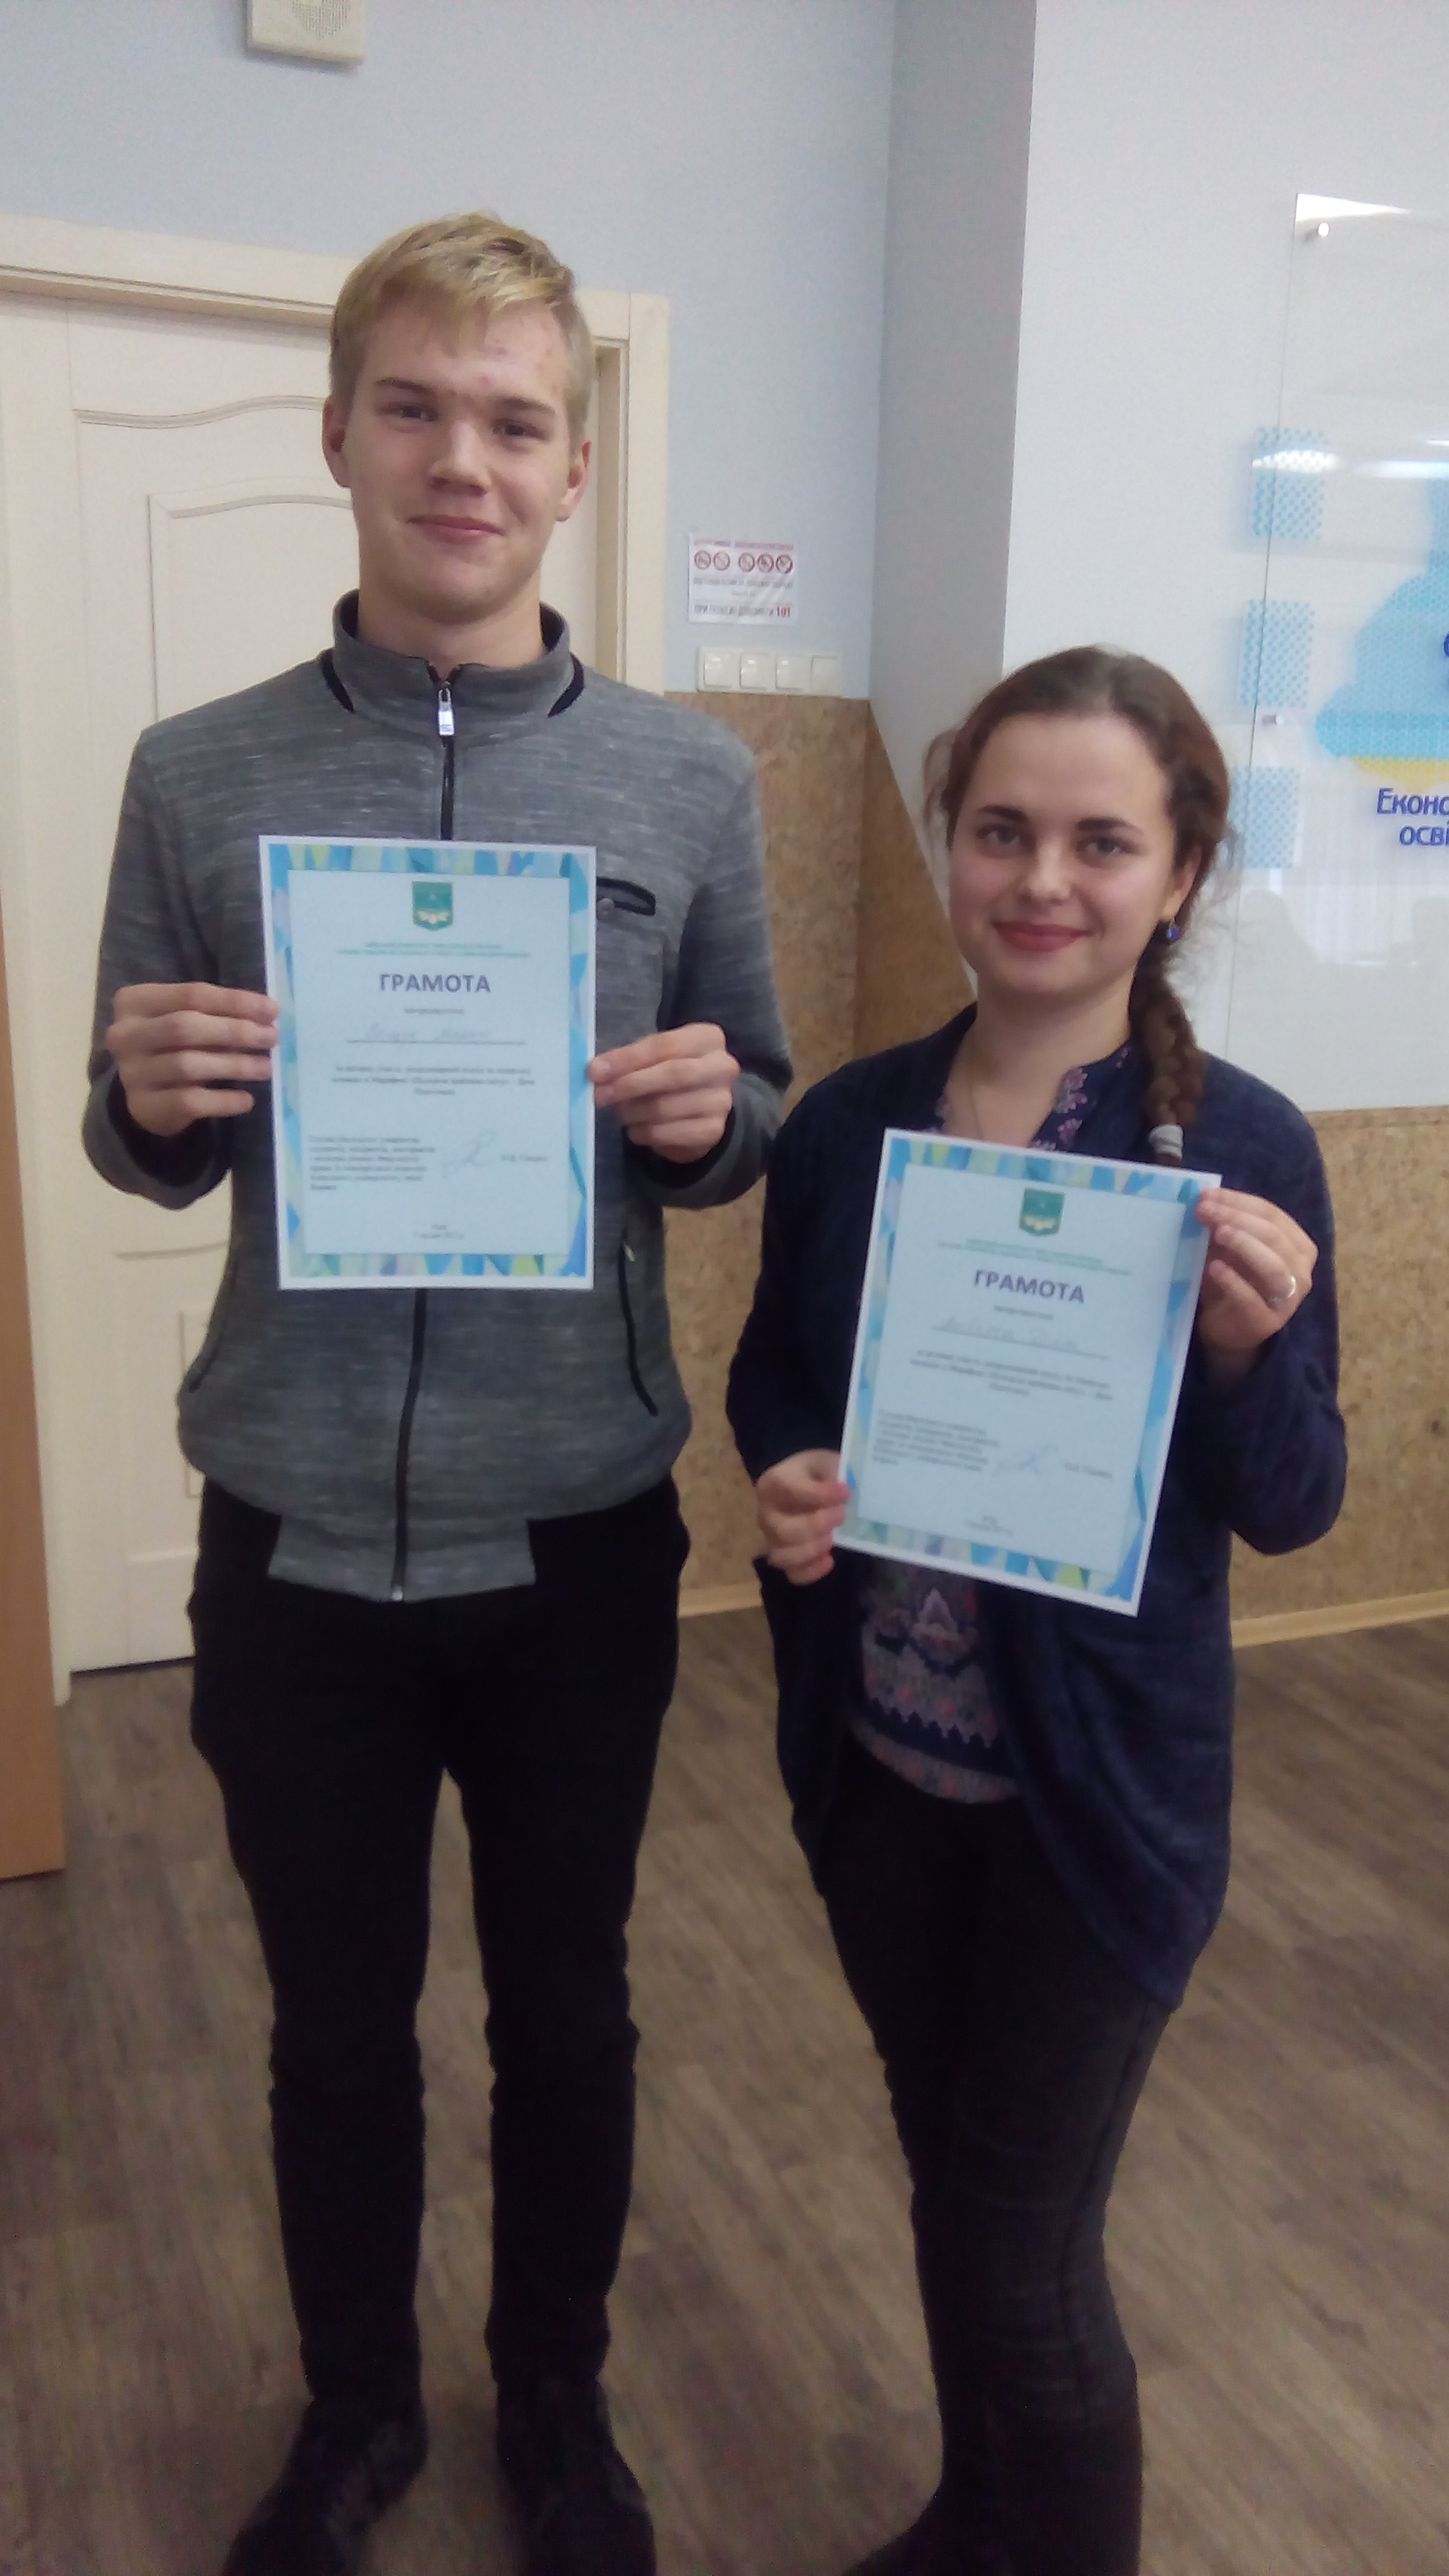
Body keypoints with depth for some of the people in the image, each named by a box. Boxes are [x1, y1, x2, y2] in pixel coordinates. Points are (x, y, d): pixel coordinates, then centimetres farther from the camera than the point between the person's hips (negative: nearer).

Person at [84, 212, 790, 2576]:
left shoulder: (691, 780, -1)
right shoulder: (199, 778, -1)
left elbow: (758, 1132, 6)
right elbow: (143, 1159, 5)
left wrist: (701, 1117, -17)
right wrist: (155, 1105, -18)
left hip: (579, 1535, 0)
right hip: (298, 1537, 0)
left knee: (566, 2011, 19)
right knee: (337, 2024, 19)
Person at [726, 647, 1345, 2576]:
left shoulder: (1243, 1149, -14)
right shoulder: (849, 1121, -5)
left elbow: (1292, 1509, -9)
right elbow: (772, 1369, 9)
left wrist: (1251, 1342, -29)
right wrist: (781, 1478, -13)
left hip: (1098, 1787, -4)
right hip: (877, 1762, 4)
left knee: (1029, 2254, 11)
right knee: (948, 2180, 25)